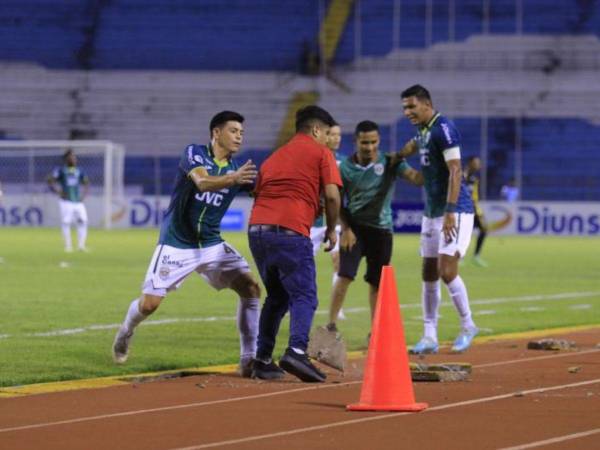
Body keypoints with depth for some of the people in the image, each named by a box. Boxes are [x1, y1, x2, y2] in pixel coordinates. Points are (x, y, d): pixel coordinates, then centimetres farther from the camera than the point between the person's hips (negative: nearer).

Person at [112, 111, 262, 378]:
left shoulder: (238, 171, 2)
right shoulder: (194, 154, -12)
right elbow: (203, 182, -32)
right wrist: (232, 179, -51)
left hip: (212, 245, 4)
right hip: (176, 245, -4)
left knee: (250, 288, -13)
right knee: (148, 304, -6)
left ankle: (249, 360, -9)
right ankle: (125, 333, 29)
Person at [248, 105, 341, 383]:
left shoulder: (274, 156, 27)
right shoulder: (321, 152, 10)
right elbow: (331, 195, -2)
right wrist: (331, 229, 12)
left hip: (257, 227, 6)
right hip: (290, 231, -6)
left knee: (276, 297, 21)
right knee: (304, 296, -5)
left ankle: (263, 360, 17)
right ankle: (296, 350, -28)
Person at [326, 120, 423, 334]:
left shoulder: (389, 163, -6)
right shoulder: (345, 168, -4)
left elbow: (414, 177, -21)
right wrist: (345, 229, -8)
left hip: (381, 229, 1)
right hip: (354, 226, -1)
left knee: (377, 282, 6)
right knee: (345, 274, -12)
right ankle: (331, 324, -7)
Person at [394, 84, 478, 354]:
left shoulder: (443, 129, -16)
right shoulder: (423, 130, 13)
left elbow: (455, 172, -22)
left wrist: (450, 212, -28)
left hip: (455, 211, -9)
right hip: (432, 211, 9)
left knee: (447, 271, -15)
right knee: (429, 274, 7)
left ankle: (467, 326, 4)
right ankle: (429, 337, 11)